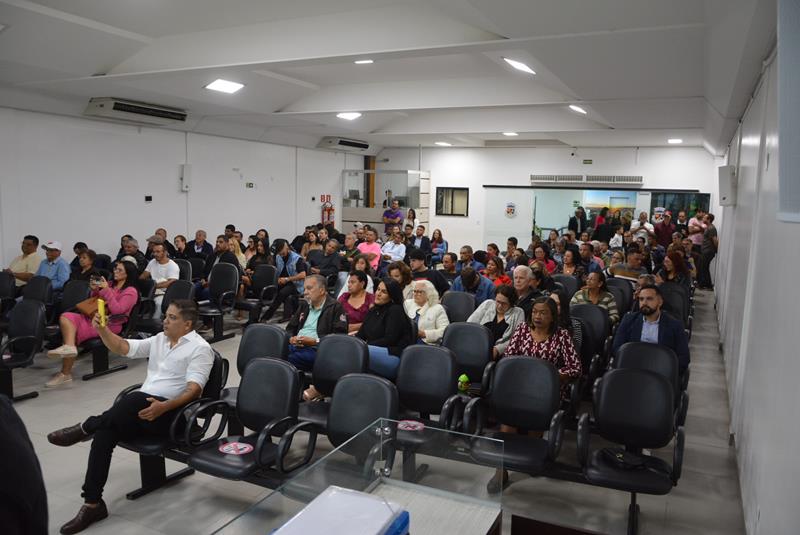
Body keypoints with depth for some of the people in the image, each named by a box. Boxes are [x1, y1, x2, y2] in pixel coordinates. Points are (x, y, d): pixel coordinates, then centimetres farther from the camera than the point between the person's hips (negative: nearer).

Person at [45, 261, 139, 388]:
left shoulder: (131, 291, -2)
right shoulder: (111, 284, 19)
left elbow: (117, 310, -15)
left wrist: (107, 291, -15)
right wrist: (95, 291, 7)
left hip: (108, 324, -7)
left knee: (70, 330, -21)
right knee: (66, 317, -17)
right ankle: (69, 347, -33)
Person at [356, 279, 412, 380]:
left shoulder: (396, 311, -5)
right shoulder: (373, 311, 19)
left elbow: (390, 340, -13)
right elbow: (361, 334, 16)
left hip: (394, 356, -7)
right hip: (377, 353, 7)